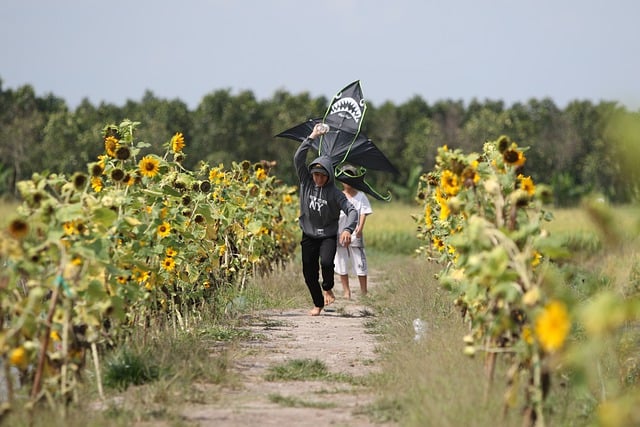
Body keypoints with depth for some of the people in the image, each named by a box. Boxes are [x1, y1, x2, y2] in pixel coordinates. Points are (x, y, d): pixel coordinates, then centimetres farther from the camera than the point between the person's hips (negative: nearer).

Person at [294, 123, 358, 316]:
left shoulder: (334, 193, -11)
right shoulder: (306, 183, -3)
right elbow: (298, 158, -13)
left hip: (328, 236, -3)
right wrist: (312, 137, -16)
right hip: (309, 236, 3)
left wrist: (348, 229, -39)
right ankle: (318, 303, 26)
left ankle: (328, 288, 6)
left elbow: (351, 210, -20)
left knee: (326, 262, -26)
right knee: (309, 273, 4)